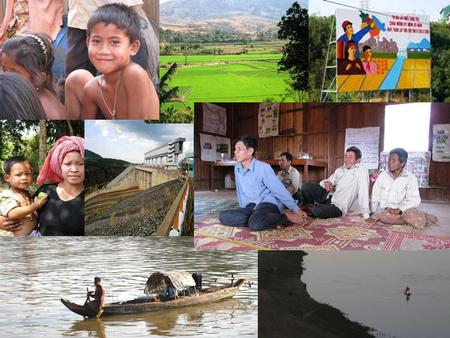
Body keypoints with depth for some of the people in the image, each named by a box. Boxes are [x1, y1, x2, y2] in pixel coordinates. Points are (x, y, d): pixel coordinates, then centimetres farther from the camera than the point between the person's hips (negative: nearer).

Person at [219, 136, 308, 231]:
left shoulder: (263, 168, -13)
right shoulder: (237, 168, 5)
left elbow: (280, 190, -9)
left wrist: (296, 209, -5)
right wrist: (243, 210, 21)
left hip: (269, 202, -7)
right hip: (251, 207, 7)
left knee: (256, 222, -41)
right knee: (223, 216, -19)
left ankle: (287, 216, -12)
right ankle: (268, 220, -18)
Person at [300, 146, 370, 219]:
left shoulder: (362, 170, -8)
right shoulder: (339, 170, 15)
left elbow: (363, 191, -17)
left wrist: (366, 215, -25)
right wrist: (326, 182, -14)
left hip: (337, 206, -6)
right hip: (327, 196, 6)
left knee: (318, 211, -34)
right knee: (306, 186, -17)